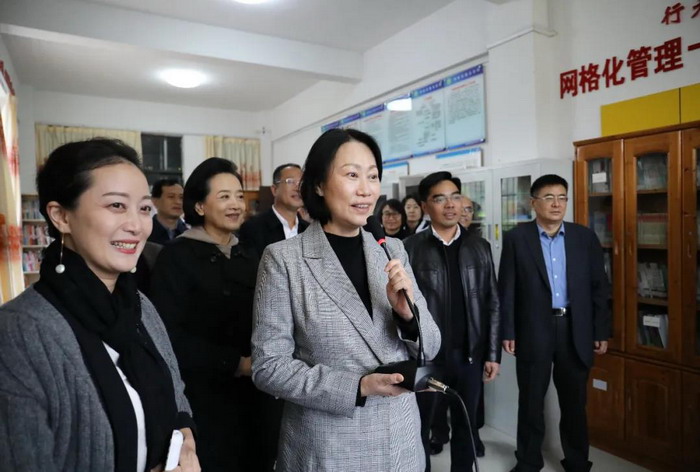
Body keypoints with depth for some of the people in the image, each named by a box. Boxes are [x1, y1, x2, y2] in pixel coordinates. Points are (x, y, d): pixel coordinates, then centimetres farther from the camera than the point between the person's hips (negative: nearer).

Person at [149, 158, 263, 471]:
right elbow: (170, 335, -15)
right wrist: (236, 363, -16)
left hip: (249, 395, 6)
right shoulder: (177, 256, -9)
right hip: (202, 398, -5)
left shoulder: (249, 257, 9)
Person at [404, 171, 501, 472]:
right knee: (419, 426, 13)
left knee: (465, 425, 16)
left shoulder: (479, 247, 4)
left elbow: (492, 304, 6)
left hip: (470, 355, 3)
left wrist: (492, 354, 3)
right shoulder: (411, 248, -6)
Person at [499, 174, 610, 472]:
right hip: (533, 330, -2)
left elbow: (599, 287, 6)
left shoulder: (585, 237, 4)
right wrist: (507, 332, -6)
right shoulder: (516, 238, -3)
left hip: (575, 330, 2)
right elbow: (507, 289, -3)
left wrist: (601, 332, 4)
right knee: (531, 401, 11)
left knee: (574, 402, 14)